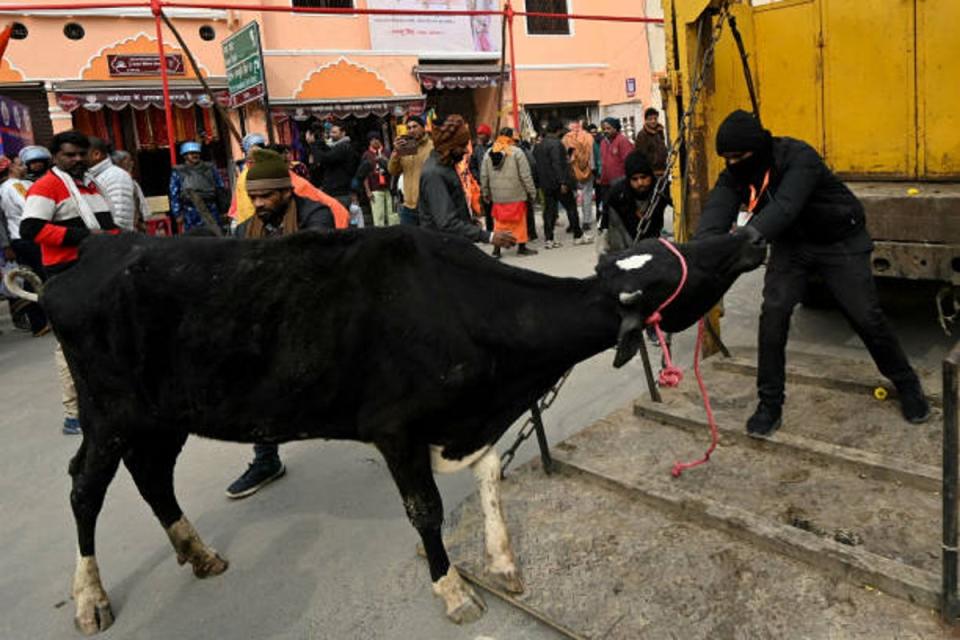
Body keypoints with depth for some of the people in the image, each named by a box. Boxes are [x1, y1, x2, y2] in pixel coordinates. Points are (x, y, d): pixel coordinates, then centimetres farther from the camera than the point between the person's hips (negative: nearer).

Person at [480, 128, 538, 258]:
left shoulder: (489, 153, 4)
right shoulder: (517, 152, -8)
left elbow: (484, 176, 7)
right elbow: (525, 175, -10)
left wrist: (485, 193, 16)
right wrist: (532, 192, -3)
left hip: (497, 196, 4)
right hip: (516, 195, -4)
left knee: (499, 222, 11)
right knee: (519, 221, 9)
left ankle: (497, 249, 10)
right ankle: (521, 247, 16)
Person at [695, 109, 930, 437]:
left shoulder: (798, 157, -31)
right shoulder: (734, 174, -15)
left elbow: (785, 206, -47)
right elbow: (717, 210, -32)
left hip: (839, 240, -3)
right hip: (791, 244, 4)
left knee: (866, 317, 0)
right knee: (773, 313, -14)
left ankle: (907, 385, 27)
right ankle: (770, 404, -2)